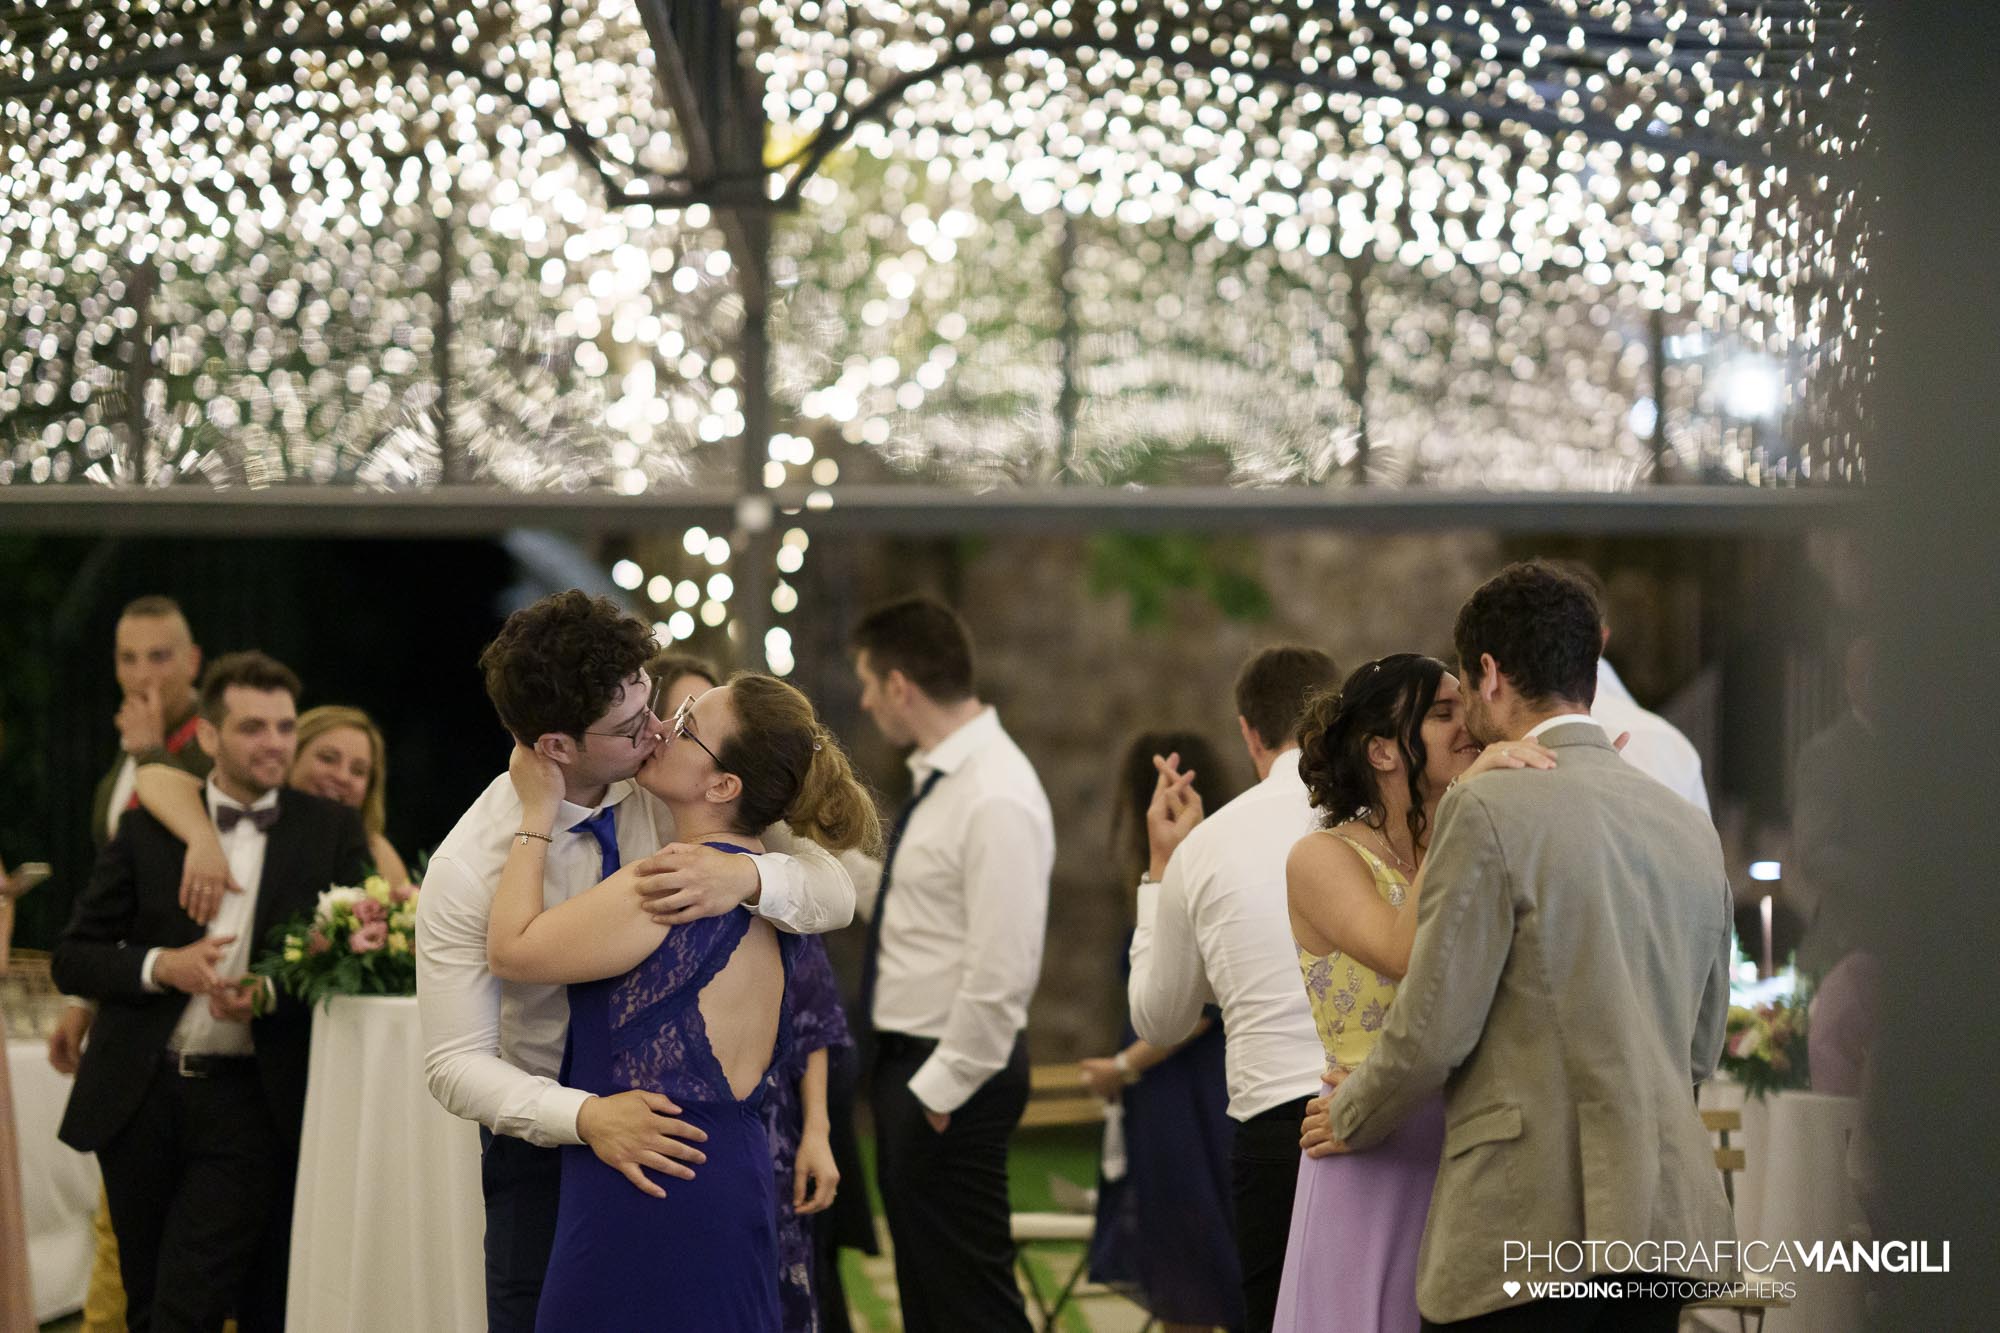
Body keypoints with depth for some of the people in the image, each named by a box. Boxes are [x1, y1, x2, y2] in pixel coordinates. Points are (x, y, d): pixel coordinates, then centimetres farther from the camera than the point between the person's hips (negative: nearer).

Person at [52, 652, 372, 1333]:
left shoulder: (332, 832, 4)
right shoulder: (146, 829, 6)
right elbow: (72, 958, 5)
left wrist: (271, 993, -16)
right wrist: (162, 966, -13)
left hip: (248, 1101, -2)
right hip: (141, 1097, 2)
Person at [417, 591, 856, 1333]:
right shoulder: (467, 869, -21)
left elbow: (835, 895, -15)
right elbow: (456, 1063, -21)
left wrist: (745, 877, -38)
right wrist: (585, 1118, -38)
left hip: (676, 1128, 3)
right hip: (549, 1135, -2)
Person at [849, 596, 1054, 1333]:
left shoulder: (996, 800, -21)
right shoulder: (939, 780, 11)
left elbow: (1001, 969, -24)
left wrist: (945, 1086, -20)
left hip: (952, 1076, -10)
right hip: (909, 1058, 10)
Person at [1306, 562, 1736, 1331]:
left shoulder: (1488, 811, -8)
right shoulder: (1692, 830, 14)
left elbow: (1433, 1029, -9)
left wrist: (1351, 1120, 9)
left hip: (1531, 1220, -7)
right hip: (1665, 1220, 7)